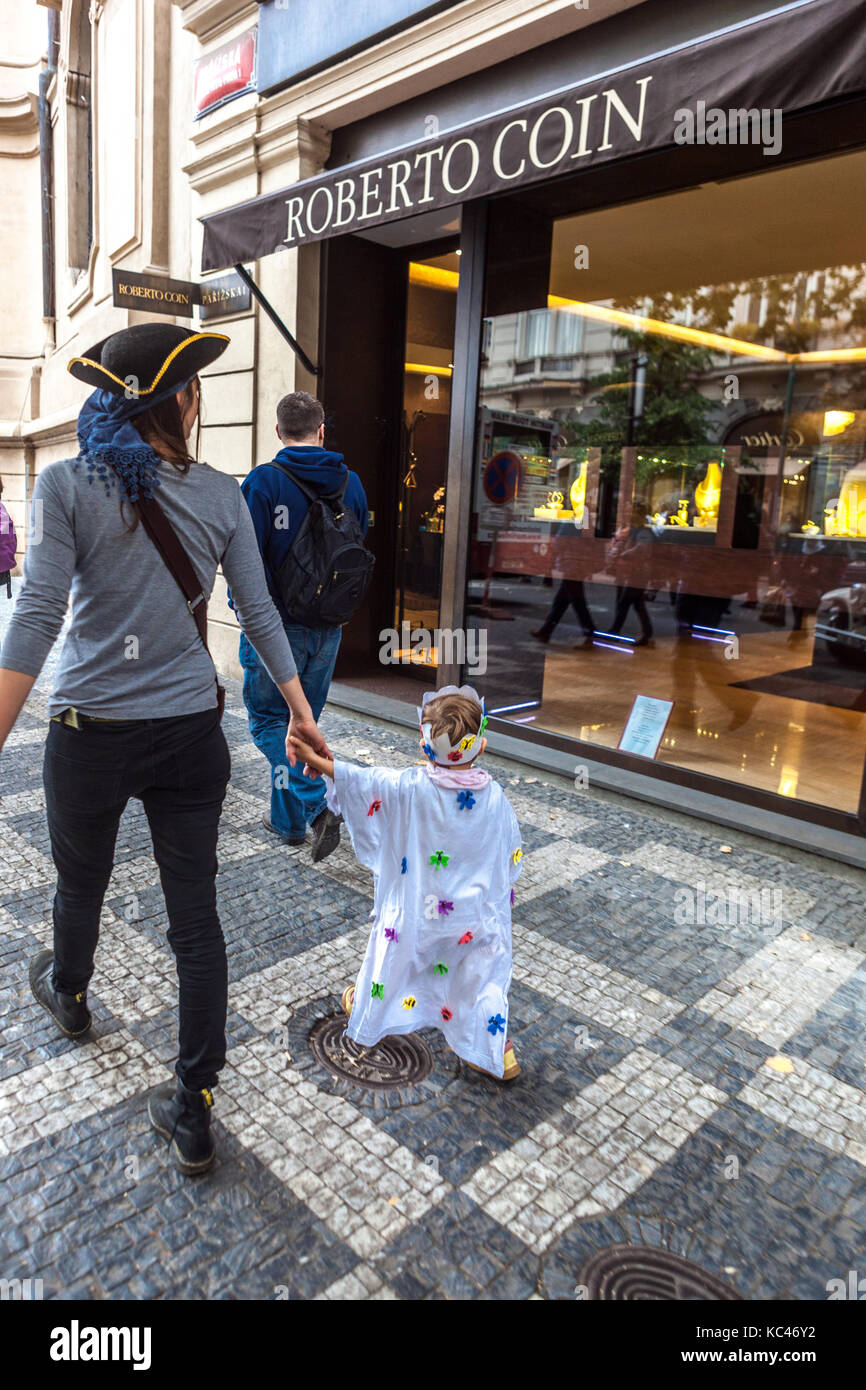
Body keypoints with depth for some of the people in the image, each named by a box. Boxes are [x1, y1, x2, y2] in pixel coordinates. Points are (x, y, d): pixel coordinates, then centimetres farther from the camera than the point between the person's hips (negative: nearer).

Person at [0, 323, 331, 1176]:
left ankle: (69, 996, 58)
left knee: (81, 885, 26)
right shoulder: (221, 496, -2)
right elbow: (259, 615, 1)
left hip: (90, 732, -1)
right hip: (190, 732, 1)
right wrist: (302, 717, 10)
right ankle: (193, 1114, 20)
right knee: (196, 917, 9)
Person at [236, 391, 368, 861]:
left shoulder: (263, 481, -11)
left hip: (278, 624, -5)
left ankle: (316, 805, -7)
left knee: (268, 719, 8)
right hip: (328, 627, 5)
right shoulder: (351, 483, 4)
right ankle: (287, 818, 25)